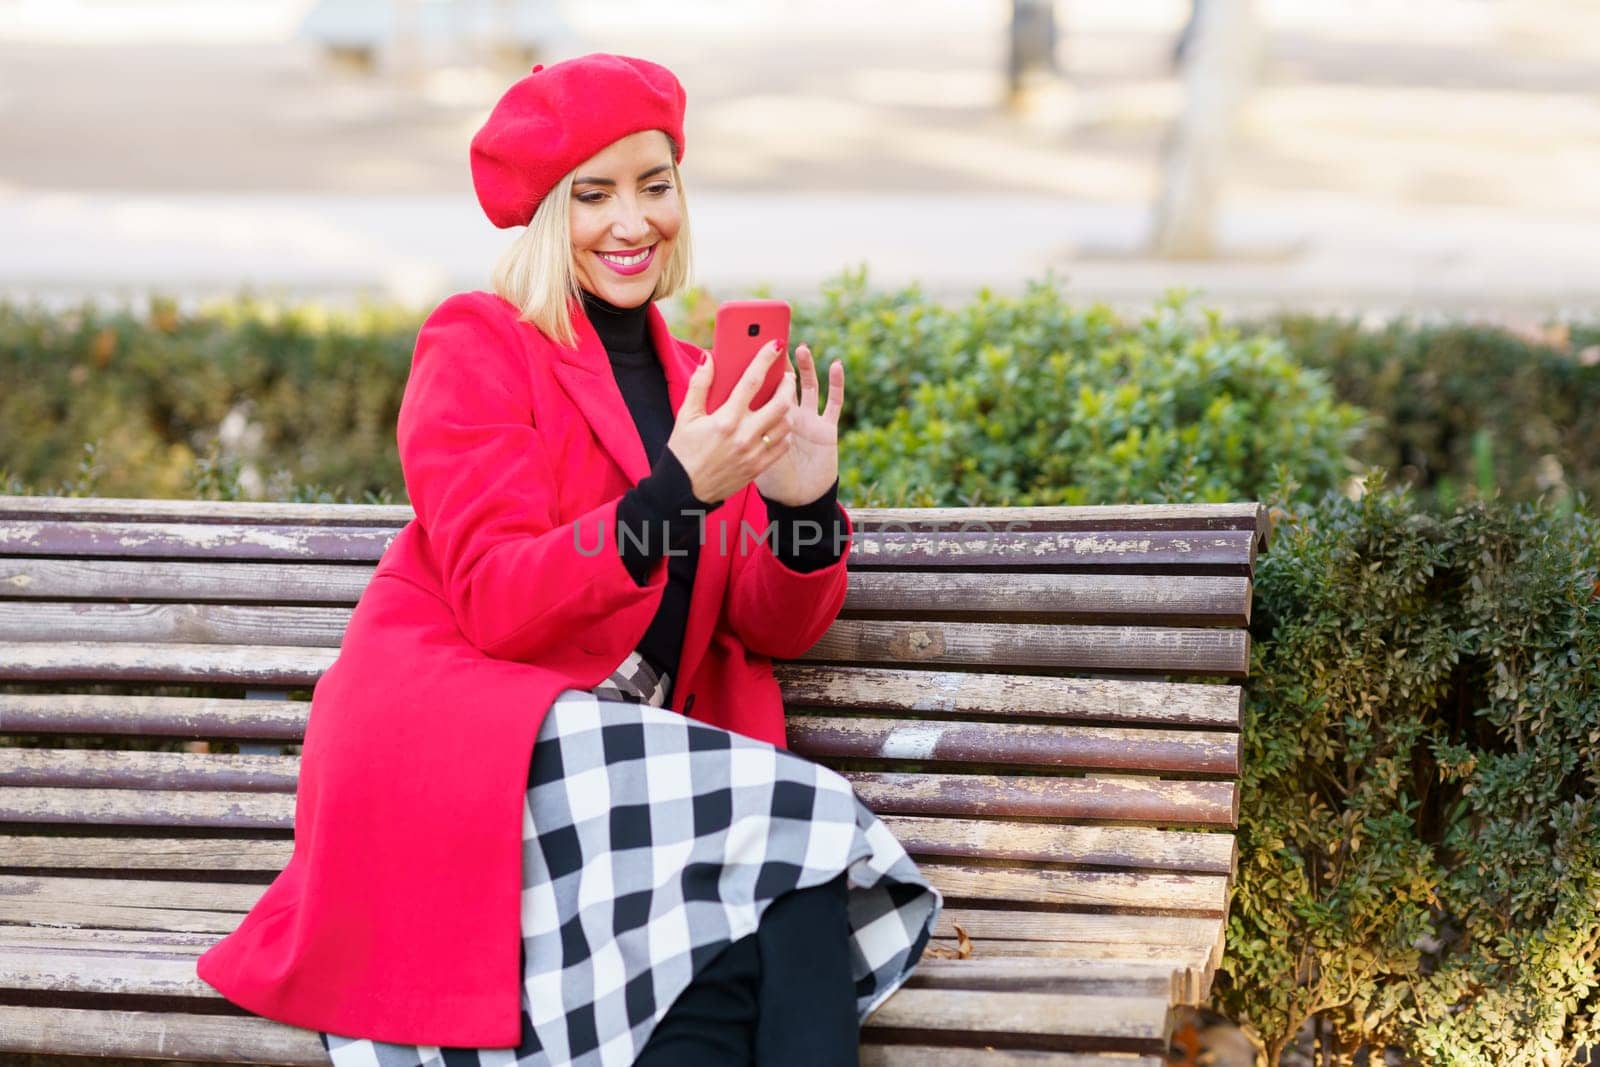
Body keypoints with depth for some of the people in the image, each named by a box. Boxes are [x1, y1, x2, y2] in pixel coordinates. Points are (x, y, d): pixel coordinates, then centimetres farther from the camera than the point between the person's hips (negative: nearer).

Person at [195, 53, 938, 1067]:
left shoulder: (699, 384, 19)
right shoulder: (477, 347, 2)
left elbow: (770, 630, 11)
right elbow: (497, 603, -11)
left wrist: (803, 508, -11)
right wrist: (676, 495, -23)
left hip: (631, 761, 5)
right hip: (458, 745, -5)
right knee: (785, 836, -27)